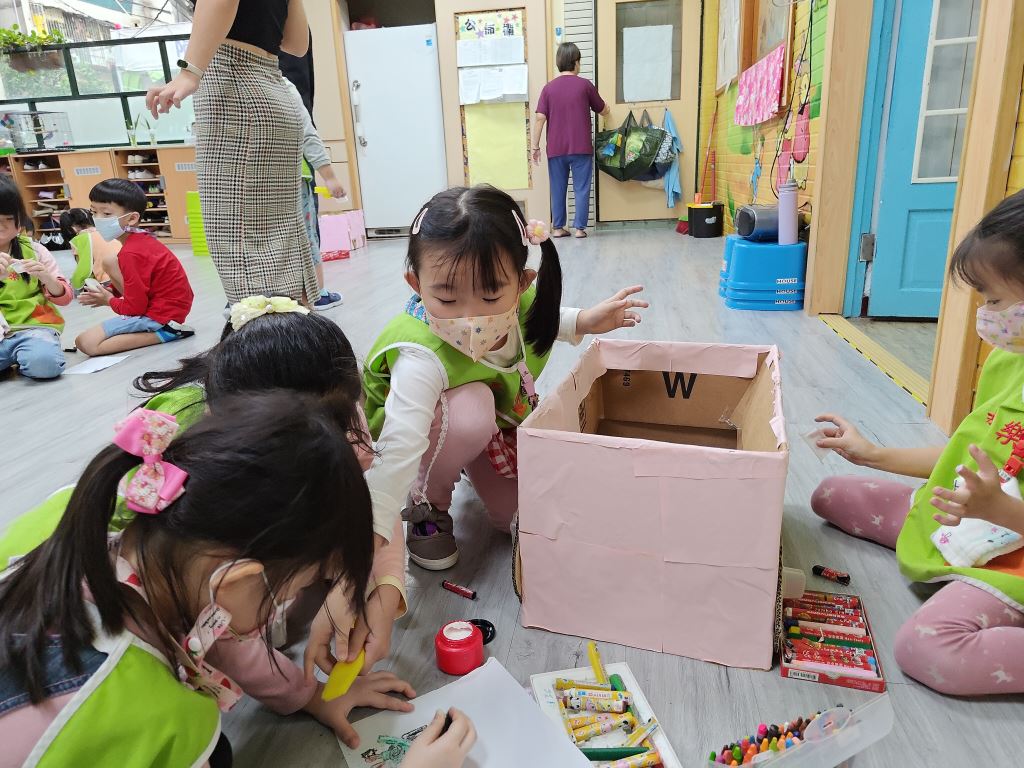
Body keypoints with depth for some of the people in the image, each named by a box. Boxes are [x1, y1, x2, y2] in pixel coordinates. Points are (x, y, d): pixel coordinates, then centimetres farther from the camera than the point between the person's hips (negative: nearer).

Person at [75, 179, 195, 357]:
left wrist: (109, 300, 2)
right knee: (109, 261, 17)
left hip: (161, 314, -10)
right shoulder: (141, 238, 9)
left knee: (85, 343, -11)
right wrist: (109, 293, 12)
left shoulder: (131, 253, -20)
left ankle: (163, 333, -14)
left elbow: (135, 308, -18)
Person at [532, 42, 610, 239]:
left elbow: (539, 118, -5)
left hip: (556, 149, 2)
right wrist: (608, 109, 35)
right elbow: (603, 111, 12)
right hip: (581, 148, -2)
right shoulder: (585, 85, 0)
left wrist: (535, 146, 0)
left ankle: (558, 228, 12)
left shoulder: (549, 88, 2)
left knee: (558, 189, 9)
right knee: (581, 189, 4)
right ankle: (579, 228, 3)